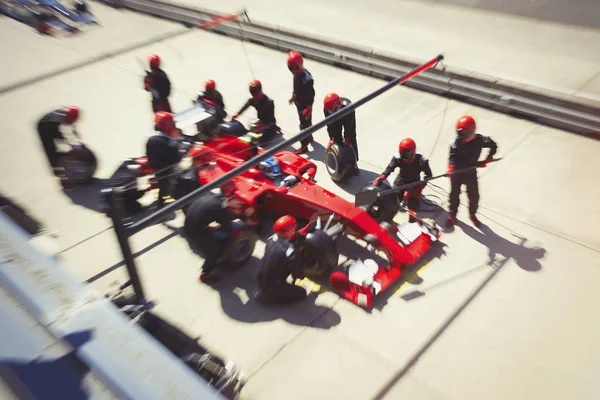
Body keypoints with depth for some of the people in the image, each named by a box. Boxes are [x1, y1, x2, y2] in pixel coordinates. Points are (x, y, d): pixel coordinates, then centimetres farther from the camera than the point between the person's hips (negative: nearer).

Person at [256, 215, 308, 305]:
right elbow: (299, 275, -17)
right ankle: (270, 296, 3)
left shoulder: (272, 239, -10)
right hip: (272, 286, -7)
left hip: (261, 281, 7)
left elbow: (286, 240, 11)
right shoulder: (291, 252, -30)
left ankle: (264, 291, 17)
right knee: (302, 293, 13)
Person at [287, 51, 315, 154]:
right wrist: (293, 96, 21)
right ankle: (309, 137, 48)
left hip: (305, 104, -8)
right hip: (298, 102, 8)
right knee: (306, 122, 26)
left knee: (304, 124, 3)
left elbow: (311, 95, -25)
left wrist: (308, 109, -23)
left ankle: (304, 146, 15)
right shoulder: (297, 73, -8)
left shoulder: (307, 79, -32)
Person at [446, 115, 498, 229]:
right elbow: (452, 156, -21)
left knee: (474, 196, 11)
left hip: (471, 173, 1)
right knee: (454, 194, 12)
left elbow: (494, 146, 2)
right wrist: (451, 167, -39)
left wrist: (487, 159, -6)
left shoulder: (480, 139, -15)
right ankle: (452, 214, 32)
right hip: (456, 172, -1)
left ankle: (472, 214, 35)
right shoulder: (456, 141, -18)